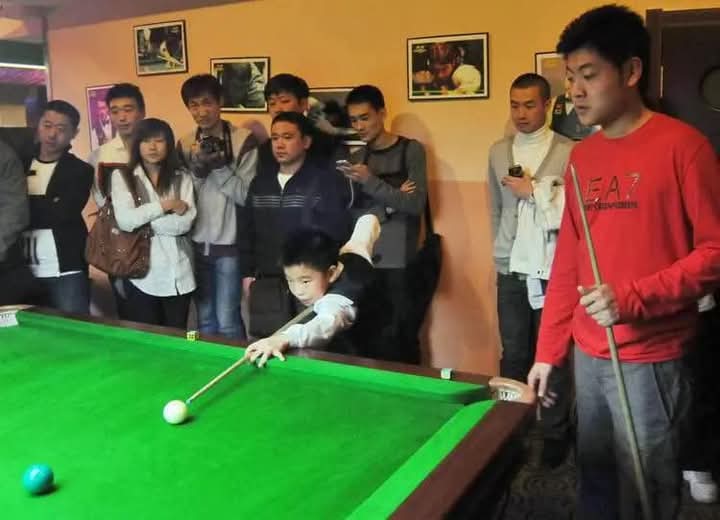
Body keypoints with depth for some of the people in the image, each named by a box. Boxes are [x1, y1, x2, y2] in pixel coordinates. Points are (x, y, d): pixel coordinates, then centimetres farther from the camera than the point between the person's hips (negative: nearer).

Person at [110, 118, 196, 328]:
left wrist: (142, 219, -10)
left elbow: (185, 223, -8)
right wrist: (166, 205, -11)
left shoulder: (182, 178, 6)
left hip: (177, 273, 2)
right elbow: (125, 221, -14)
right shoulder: (122, 176, 1)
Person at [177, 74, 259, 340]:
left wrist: (220, 166, -21)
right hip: (197, 244, 5)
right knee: (204, 318, 16)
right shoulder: (185, 144, 7)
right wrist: (197, 169, -10)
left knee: (227, 320, 1)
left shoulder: (243, 140, -9)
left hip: (229, 244, -5)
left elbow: (247, 196, -11)